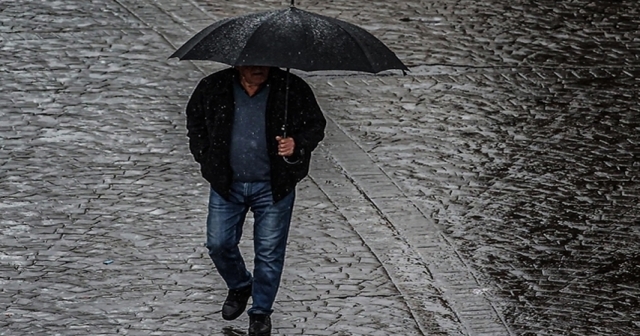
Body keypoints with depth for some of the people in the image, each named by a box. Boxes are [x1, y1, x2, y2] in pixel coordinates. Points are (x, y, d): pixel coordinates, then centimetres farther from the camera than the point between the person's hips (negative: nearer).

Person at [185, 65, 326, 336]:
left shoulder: (292, 89, -10)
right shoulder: (213, 88, -6)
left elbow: (316, 125, 0)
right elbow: (195, 120, 12)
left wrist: (298, 144, -20)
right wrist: (205, 157, 3)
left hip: (273, 187, -2)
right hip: (227, 183, 2)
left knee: (269, 252, 4)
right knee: (218, 244, 6)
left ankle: (261, 311, 23)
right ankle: (239, 287, 37)